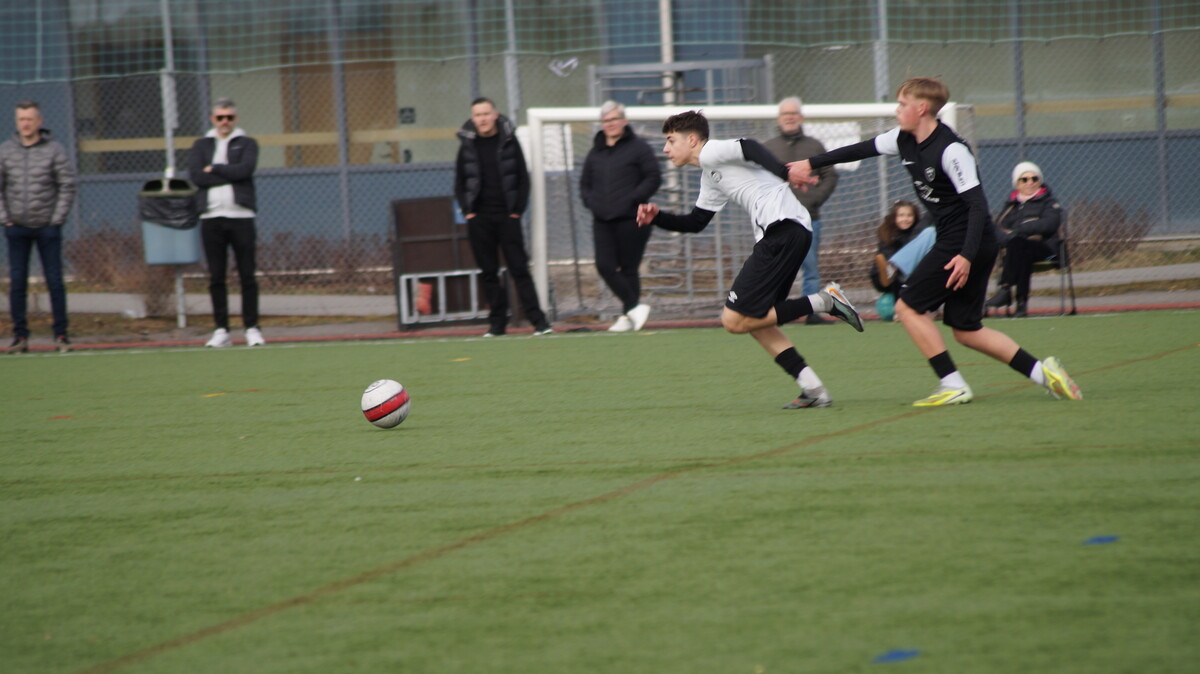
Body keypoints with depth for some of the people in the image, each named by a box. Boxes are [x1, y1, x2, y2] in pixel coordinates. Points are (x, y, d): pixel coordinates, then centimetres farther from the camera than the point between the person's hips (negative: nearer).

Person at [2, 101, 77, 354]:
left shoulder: (55, 150, -2)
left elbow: (67, 186, -1)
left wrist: (57, 219, -6)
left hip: (48, 228, -2)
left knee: (55, 281, -1)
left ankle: (61, 334, 5)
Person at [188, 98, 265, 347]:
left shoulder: (247, 144, 10)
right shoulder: (201, 145, 14)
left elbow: (245, 168, -10)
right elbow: (195, 175, -3)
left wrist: (214, 170, -4)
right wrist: (231, 175, -7)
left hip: (241, 216, -2)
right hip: (211, 217, 2)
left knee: (247, 276, -2)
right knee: (216, 278, 1)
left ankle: (252, 328, 2)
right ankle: (221, 330, 6)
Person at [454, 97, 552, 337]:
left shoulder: (509, 141, 3)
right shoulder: (468, 145, 6)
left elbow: (523, 178, 6)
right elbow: (459, 182, 12)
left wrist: (518, 210, -2)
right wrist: (467, 211, 0)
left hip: (507, 216, -2)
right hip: (479, 218, 2)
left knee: (519, 269, -5)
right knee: (488, 272, 3)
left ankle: (538, 321, -6)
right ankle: (498, 323, 8)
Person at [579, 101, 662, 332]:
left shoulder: (637, 147, 0)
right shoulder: (596, 152, 16)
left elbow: (654, 178, -3)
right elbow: (585, 183, 24)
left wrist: (633, 199, -13)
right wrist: (591, 201, 4)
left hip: (630, 220, -5)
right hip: (602, 221, 5)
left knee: (628, 268, -3)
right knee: (605, 266, -6)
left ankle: (628, 315, 4)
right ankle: (635, 306, 2)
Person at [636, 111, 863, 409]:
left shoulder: (711, 153, -1)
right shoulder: (711, 177, 28)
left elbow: (748, 148, -20)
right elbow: (695, 222, 36)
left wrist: (785, 173, -35)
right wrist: (657, 217, 20)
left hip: (783, 227, -10)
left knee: (734, 320, -11)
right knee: (756, 322, 13)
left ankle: (822, 301, -11)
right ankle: (813, 390, 7)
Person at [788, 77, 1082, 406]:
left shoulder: (951, 150, -19)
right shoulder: (904, 140, 8)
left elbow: (977, 204, -22)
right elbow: (861, 149, 20)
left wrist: (966, 256, -30)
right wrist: (811, 164, 26)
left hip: (968, 242, -9)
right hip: (955, 242, 9)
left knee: (908, 307, -5)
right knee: (965, 330, 9)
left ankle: (953, 386, -4)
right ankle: (1042, 372, 7)